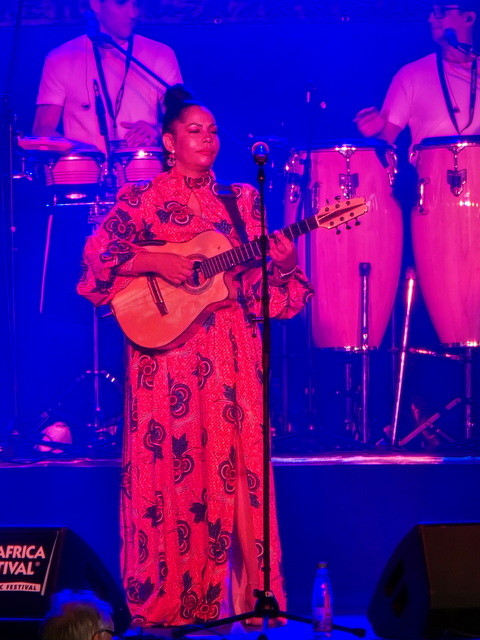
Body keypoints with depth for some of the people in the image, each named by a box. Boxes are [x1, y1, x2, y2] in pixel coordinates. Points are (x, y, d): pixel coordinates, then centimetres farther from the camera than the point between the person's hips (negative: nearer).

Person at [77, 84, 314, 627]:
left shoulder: (241, 201, 13)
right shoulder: (140, 199, 3)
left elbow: (262, 287, 12)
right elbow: (95, 265, -6)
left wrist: (282, 265, -9)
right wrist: (154, 262, -16)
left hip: (233, 355, 3)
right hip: (167, 358, -3)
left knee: (235, 471, 0)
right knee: (169, 474, -2)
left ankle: (241, 597, 5)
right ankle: (166, 601, 4)